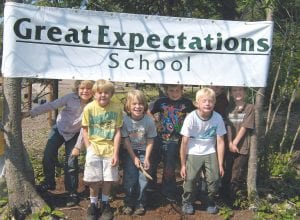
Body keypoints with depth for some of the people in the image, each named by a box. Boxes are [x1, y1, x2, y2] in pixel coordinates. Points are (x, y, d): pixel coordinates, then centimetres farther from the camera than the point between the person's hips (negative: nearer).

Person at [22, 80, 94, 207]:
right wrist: (30, 113, -22)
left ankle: (72, 192, 13)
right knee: (48, 155, -2)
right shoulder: (71, 98, -21)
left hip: (73, 134, -1)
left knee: (71, 162, -2)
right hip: (59, 129, 1)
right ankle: (49, 183, 21)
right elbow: (51, 106, -18)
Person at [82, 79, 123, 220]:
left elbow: (117, 131, -5)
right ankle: (93, 204, 27)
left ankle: (105, 204, 31)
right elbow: (85, 130, 0)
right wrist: (89, 148, -7)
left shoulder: (117, 108, -9)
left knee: (108, 179, 8)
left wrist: (116, 153, -7)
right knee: (94, 180, 5)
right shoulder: (89, 108, -9)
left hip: (110, 149, 1)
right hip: (94, 148, 0)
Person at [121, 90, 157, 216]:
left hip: (144, 152, 0)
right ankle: (129, 203, 14)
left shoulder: (149, 121, -16)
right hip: (130, 152, 0)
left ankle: (140, 204, 12)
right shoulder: (125, 120, -17)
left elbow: (150, 140, -8)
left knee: (143, 179, -5)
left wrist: (146, 158, -12)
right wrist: (134, 158, -12)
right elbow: (126, 140, -11)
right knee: (130, 178, -5)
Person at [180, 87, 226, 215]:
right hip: (193, 153, -1)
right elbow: (184, 143, -11)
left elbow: (220, 142, -6)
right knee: (189, 178, -13)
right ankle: (187, 202, 13)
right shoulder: (191, 118, -17)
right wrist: (183, 164, -7)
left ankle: (211, 202, 20)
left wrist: (220, 164, -5)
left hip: (210, 153, 2)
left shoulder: (218, 118, -13)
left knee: (214, 178, -8)